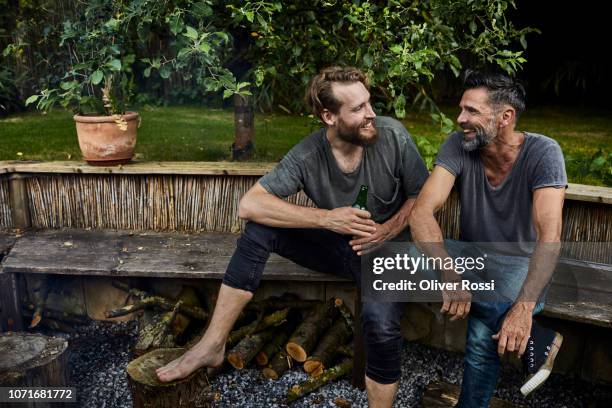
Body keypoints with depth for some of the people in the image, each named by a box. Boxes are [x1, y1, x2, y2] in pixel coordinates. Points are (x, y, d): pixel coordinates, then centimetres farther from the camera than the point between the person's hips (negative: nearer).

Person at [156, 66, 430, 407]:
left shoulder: (392, 134, -17)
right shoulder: (307, 155, -17)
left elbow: (422, 195, -4)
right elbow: (249, 204, -26)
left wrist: (386, 231, -21)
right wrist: (326, 218, -31)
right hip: (333, 243, 2)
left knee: (382, 323, -33)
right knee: (260, 227, -20)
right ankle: (212, 345, -13)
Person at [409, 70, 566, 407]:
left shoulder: (543, 153, -20)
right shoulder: (457, 146, -13)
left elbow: (549, 235, -31)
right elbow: (421, 212, -26)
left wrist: (524, 307, -45)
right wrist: (450, 275, -43)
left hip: (521, 263, -4)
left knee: (483, 335, -34)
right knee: (416, 249, -30)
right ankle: (535, 339, -24)